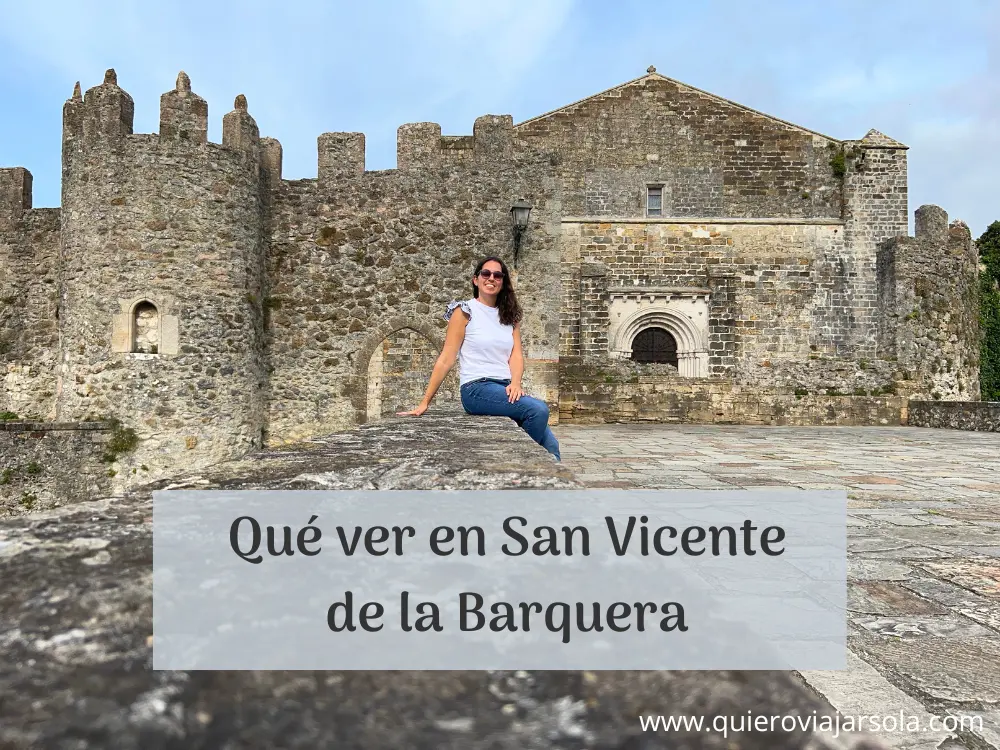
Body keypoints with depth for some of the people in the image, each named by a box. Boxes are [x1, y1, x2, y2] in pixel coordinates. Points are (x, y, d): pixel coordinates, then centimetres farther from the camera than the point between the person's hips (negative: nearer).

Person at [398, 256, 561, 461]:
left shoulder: (509, 315, 16)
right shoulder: (465, 311, 0)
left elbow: (516, 354, 5)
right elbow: (446, 359, -2)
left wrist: (515, 383, -16)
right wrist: (425, 403, -5)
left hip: (505, 390, 5)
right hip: (477, 389, -5)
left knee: (550, 445, -13)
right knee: (538, 409, -28)